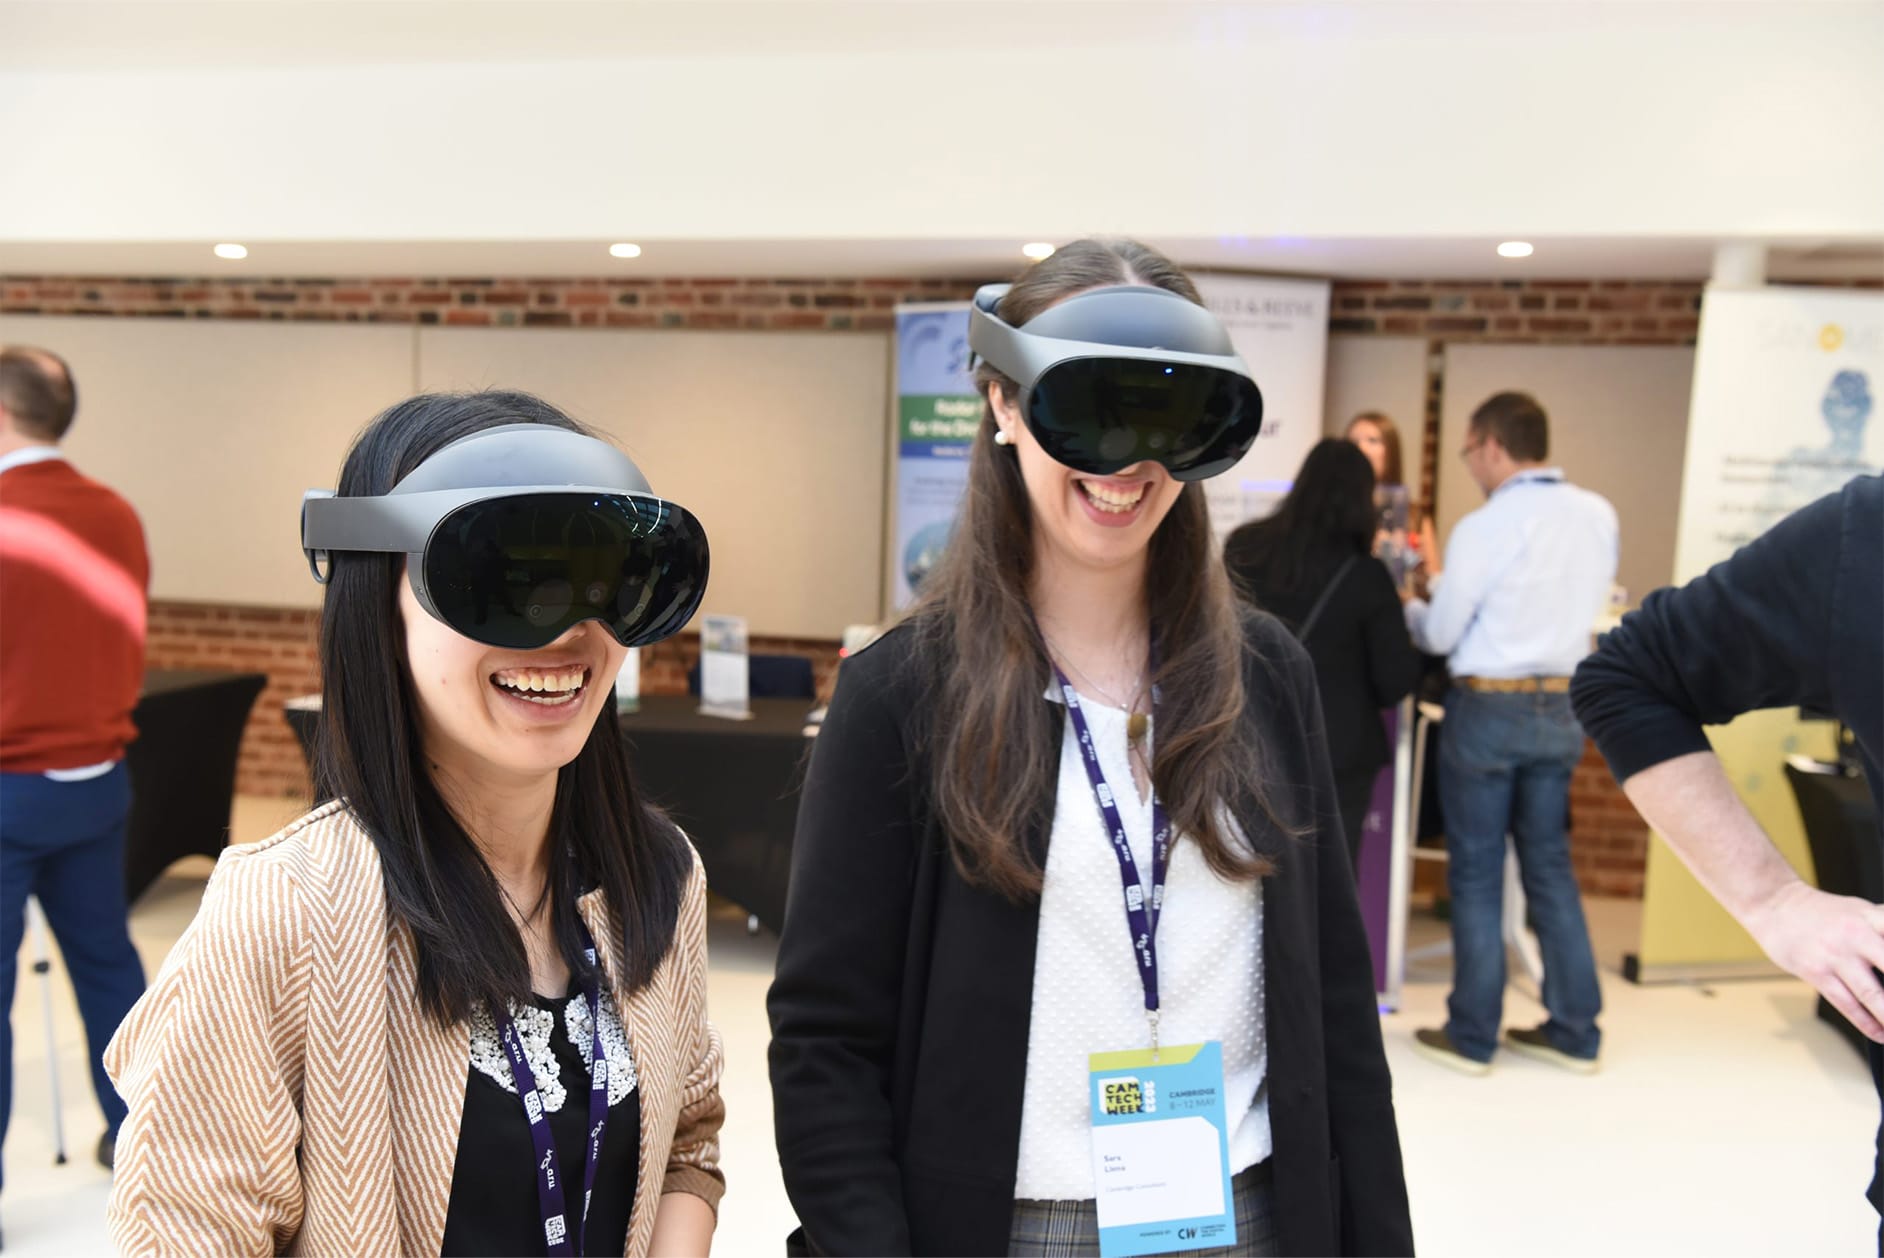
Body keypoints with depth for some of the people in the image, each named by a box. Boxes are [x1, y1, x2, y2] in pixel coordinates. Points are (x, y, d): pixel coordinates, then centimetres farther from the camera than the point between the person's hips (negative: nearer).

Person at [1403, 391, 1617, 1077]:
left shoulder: (1484, 527, -16)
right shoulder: (1599, 515, 2)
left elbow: (1440, 635, -9)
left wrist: (1409, 606, 13)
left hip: (1489, 708, -5)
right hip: (1562, 707, 6)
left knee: (1476, 873, 5)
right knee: (1551, 867, 15)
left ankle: (1471, 1037, 14)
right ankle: (1574, 1031, 21)